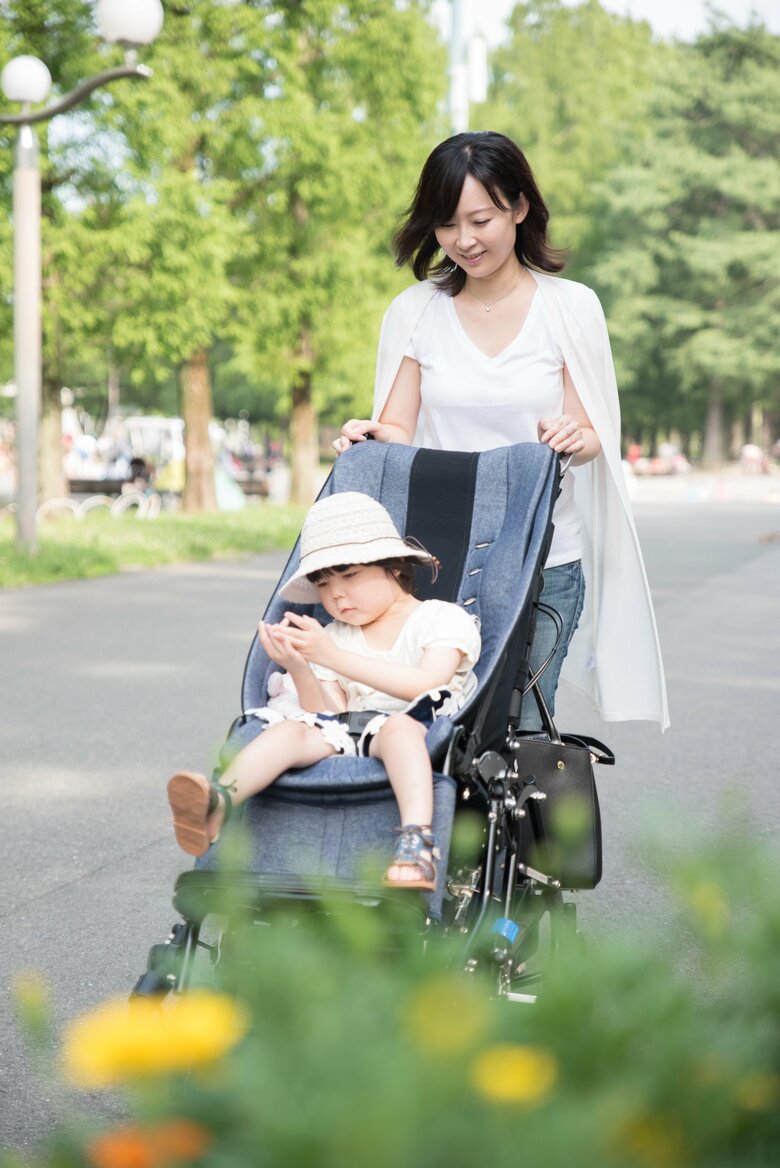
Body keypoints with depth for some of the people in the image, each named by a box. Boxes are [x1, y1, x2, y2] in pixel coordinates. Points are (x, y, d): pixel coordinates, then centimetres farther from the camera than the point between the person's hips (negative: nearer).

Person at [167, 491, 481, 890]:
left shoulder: (444, 619, 9)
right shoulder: (333, 637, 25)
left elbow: (426, 684, -11)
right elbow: (330, 715, 12)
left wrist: (335, 657, -15)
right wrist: (299, 670, -8)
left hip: (414, 729, -3)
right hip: (346, 731, 4)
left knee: (399, 724, -38)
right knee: (291, 729, -27)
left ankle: (416, 839, -57)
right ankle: (216, 804, -52)